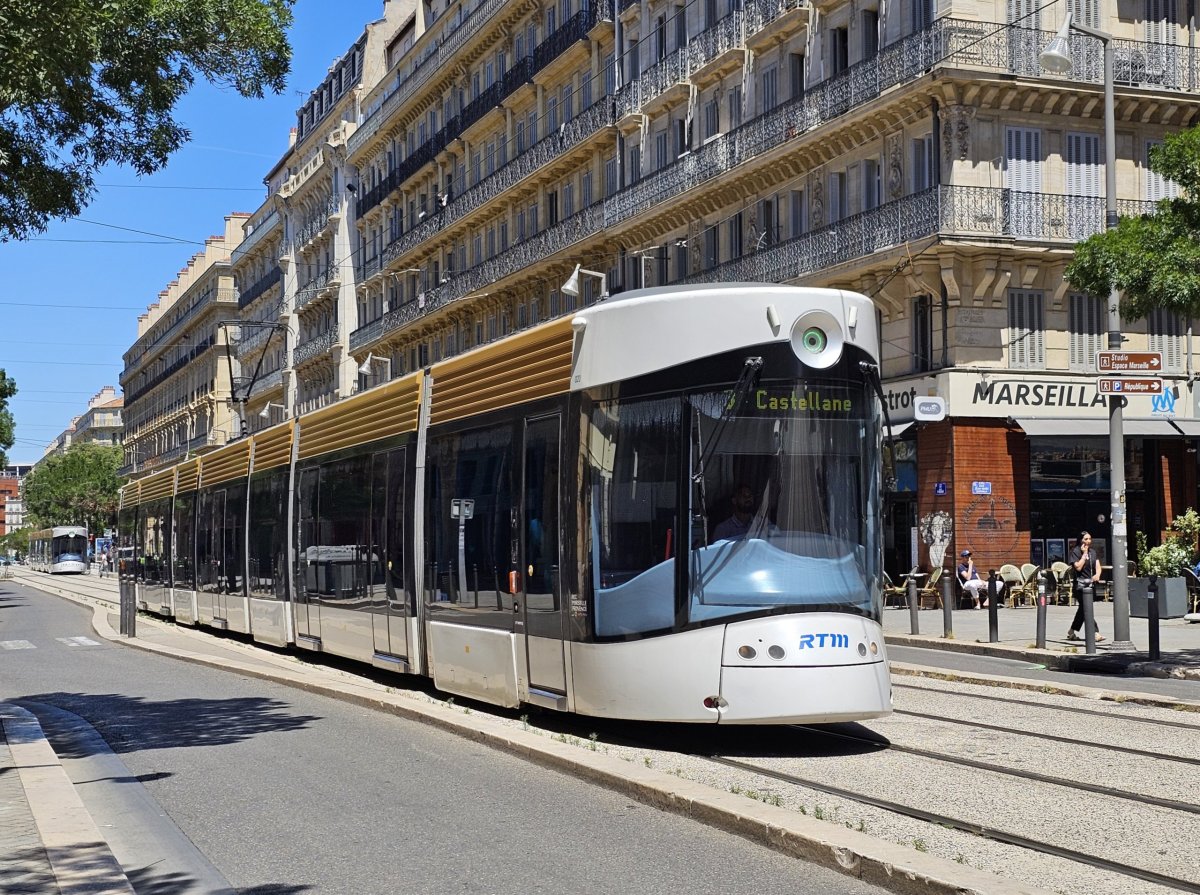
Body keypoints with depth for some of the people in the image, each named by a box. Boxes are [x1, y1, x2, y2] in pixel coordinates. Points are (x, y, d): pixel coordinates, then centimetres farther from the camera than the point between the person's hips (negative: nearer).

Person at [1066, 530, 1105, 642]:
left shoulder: (1092, 552, 15)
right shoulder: (1075, 551, -5)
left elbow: (1097, 566, 9)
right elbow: (1078, 567, -15)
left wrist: (1097, 575, -11)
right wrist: (1084, 554, -12)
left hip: (1091, 583, 7)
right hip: (1080, 584, -7)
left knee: (1083, 609, 13)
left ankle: (1071, 632, 25)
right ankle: (1095, 633, -21)